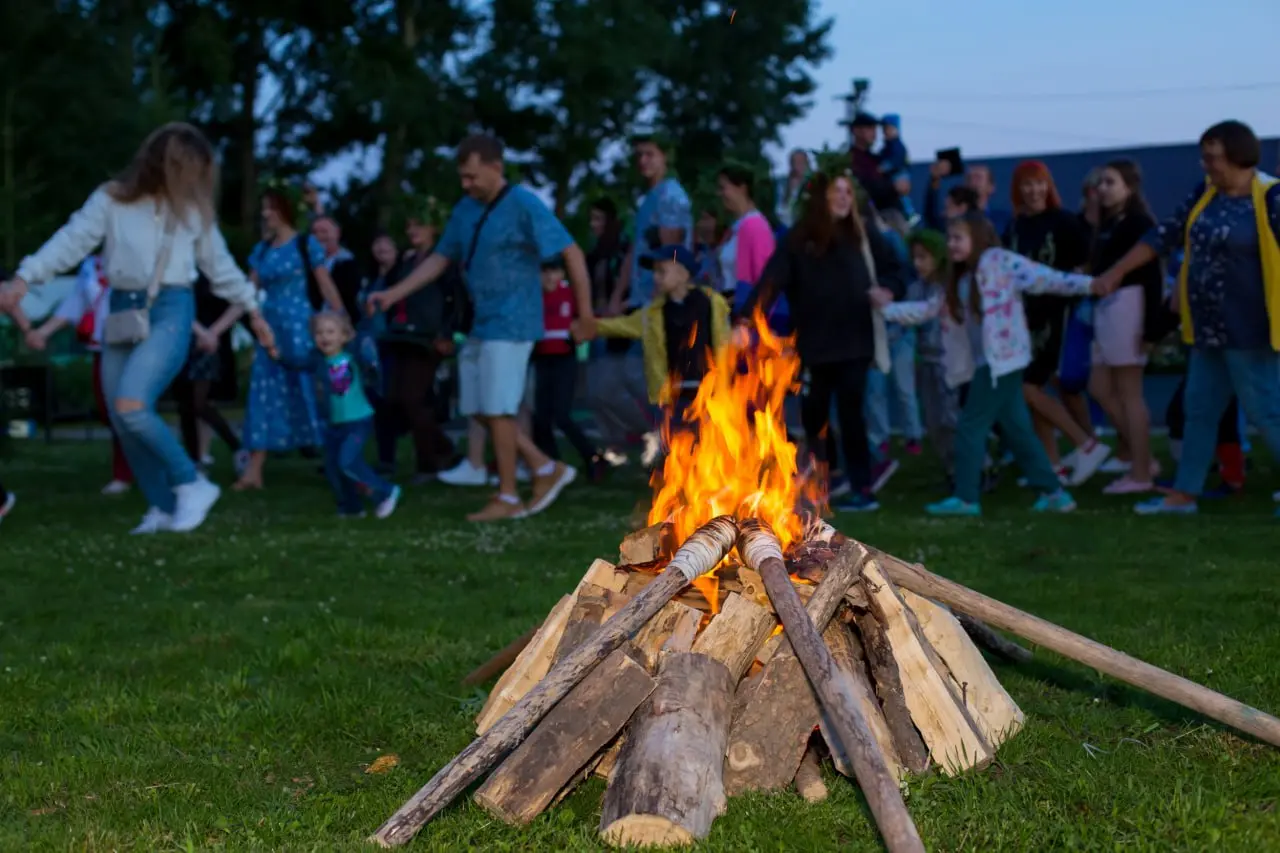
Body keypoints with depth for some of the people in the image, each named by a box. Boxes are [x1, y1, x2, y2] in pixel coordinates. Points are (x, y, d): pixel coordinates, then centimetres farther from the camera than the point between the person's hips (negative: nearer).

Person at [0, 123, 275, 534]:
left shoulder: (193, 208, 7)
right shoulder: (112, 199, 1)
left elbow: (220, 264, 17)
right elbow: (71, 240, -6)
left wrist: (253, 310, 20)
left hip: (170, 311, -3)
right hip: (123, 311, 3)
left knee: (132, 407, -24)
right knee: (123, 421, 3)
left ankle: (192, 484, -9)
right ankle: (164, 508, 16)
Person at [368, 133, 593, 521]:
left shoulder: (524, 206, -13)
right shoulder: (465, 210, 9)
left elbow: (571, 252, -15)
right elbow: (440, 259, 16)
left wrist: (585, 310, -18)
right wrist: (393, 294, 8)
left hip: (511, 324, -8)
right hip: (480, 324, 8)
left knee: (498, 410, -5)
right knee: (481, 409, 9)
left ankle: (508, 499, 6)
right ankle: (547, 469, 19)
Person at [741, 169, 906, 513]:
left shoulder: (864, 234, 3)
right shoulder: (798, 238, -2)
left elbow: (893, 268, 15)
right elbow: (772, 280, -13)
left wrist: (886, 290, -7)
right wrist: (747, 319, -25)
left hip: (854, 342, 0)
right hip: (813, 345, 1)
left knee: (850, 414, -3)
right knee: (813, 415, 7)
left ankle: (861, 489, 0)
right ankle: (819, 485, 22)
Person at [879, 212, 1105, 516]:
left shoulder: (998, 261, -9)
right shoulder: (960, 280, 15)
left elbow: (1043, 277, -15)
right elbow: (929, 309, 20)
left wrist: (1087, 284, -25)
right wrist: (887, 308, 14)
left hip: (1002, 360, -8)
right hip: (988, 364, 8)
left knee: (970, 426, -4)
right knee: (1016, 430, 10)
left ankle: (966, 498, 5)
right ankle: (1053, 492, 15)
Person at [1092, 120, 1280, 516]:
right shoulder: (1205, 193, 7)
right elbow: (1164, 235, 13)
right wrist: (1114, 273, 13)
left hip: (1248, 330, -8)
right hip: (1209, 329, 8)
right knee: (1199, 412, 14)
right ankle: (1183, 495, 23)